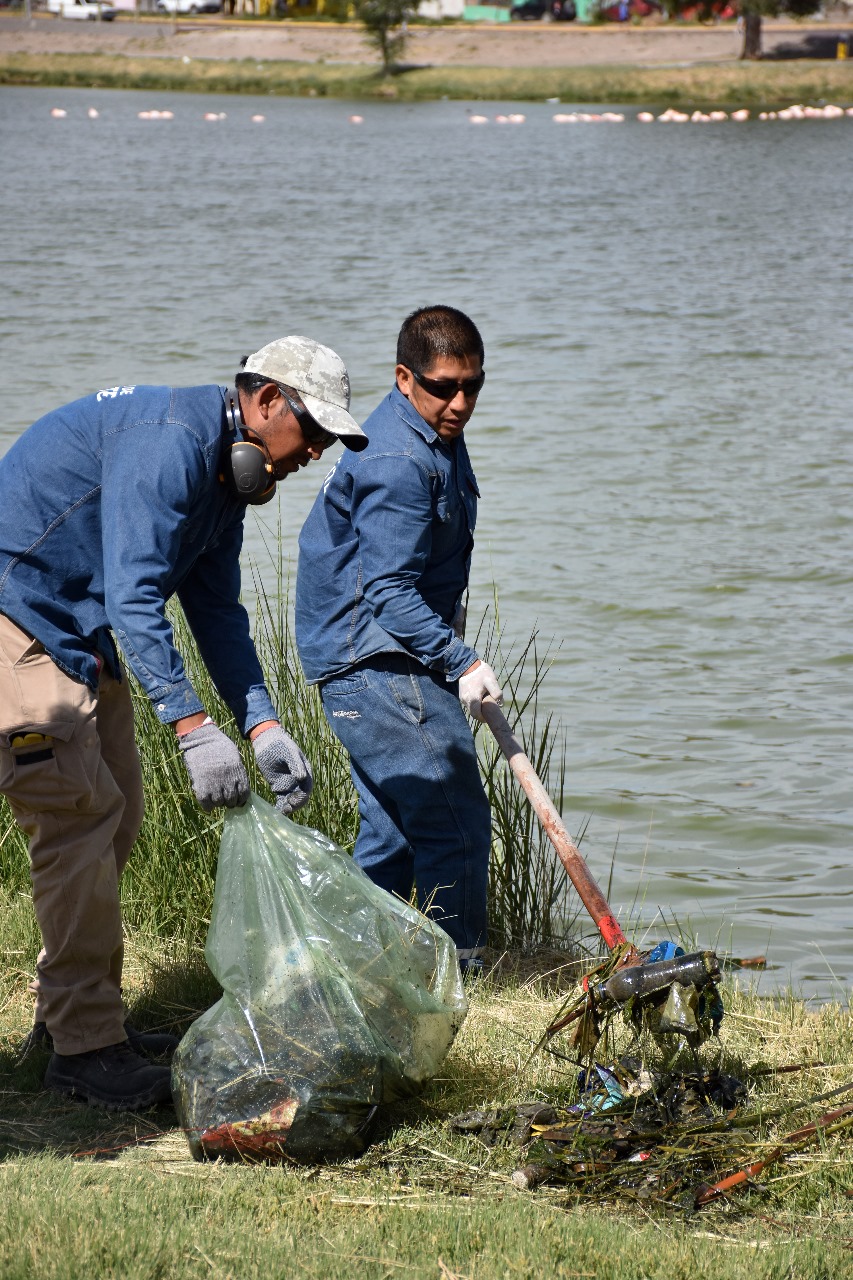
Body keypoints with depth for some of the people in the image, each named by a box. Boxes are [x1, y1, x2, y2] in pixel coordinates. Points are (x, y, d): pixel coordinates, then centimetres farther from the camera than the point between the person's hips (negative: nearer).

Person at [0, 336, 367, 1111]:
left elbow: (218, 612, 14)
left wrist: (263, 726, 1)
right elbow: (133, 596, -31)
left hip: (80, 633, 11)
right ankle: (85, 1047, -10)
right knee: (78, 812, -13)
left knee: (114, 816, 13)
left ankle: (75, 1009, 24)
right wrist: (191, 726, -36)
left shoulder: (227, 475, 10)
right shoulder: (172, 439, -23)